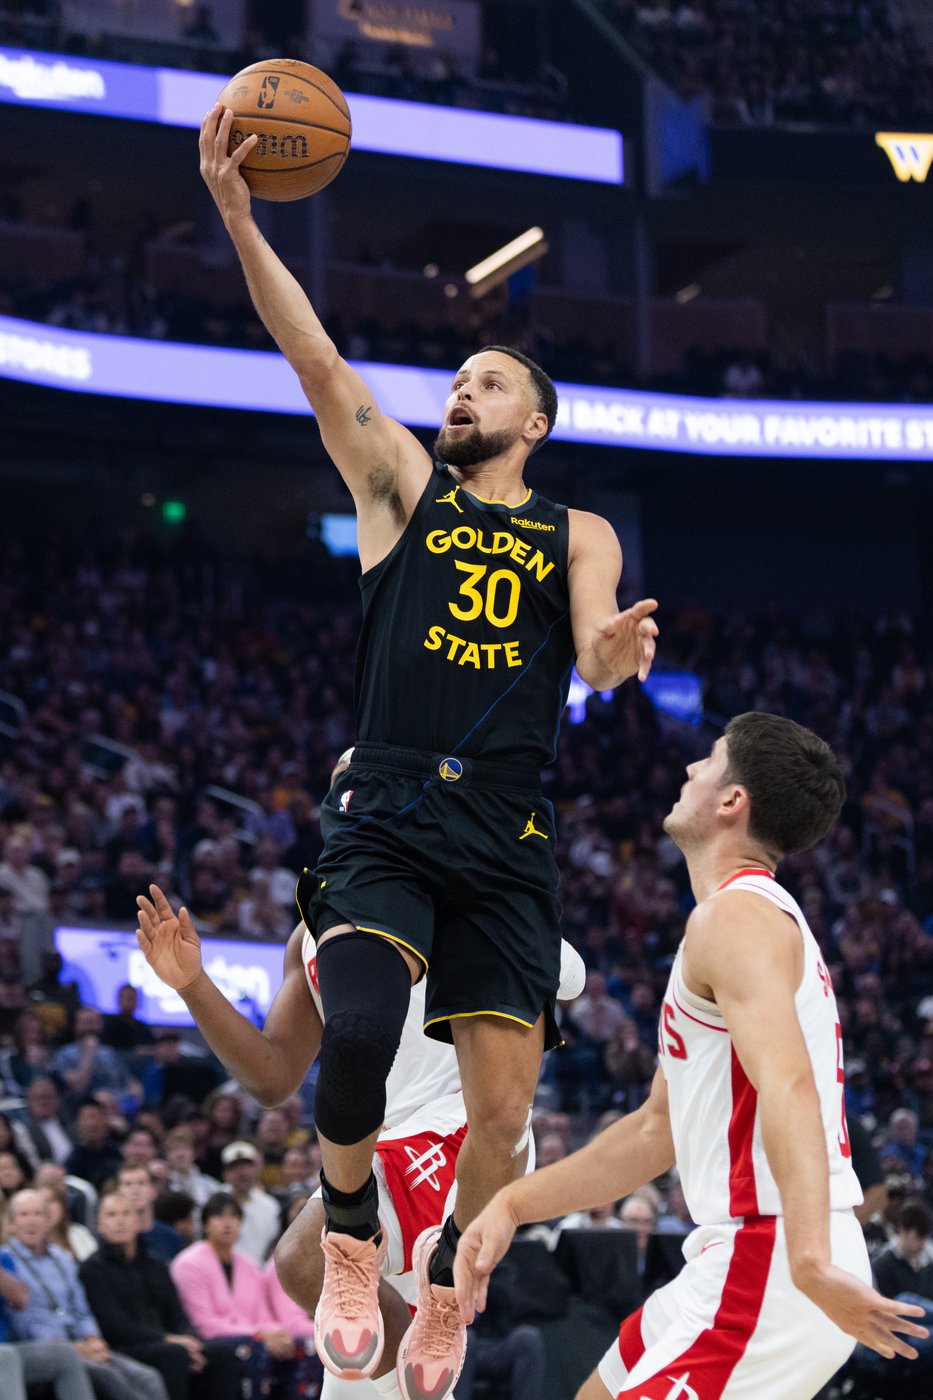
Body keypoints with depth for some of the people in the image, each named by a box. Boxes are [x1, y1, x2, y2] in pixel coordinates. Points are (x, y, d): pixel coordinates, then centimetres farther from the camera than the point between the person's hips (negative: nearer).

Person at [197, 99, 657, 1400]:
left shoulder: (579, 537, 16)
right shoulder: (404, 483, 13)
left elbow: (597, 657, -2)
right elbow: (321, 363, 0)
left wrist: (619, 651, -28)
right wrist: (237, 215, -13)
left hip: (507, 842, 1)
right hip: (385, 819, -1)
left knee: (502, 1115, -5)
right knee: (357, 1034, -27)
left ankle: (447, 1281, 24)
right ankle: (351, 1234, 0)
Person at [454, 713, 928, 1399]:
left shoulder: (734, 916, -14)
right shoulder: (758, 913, 19)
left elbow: (787, 1089, -31)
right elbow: (657, 1131, 23)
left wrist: (812, 1260, -44)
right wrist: (513, 1205, 17)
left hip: (766, 1262, -10)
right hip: (739, 1256, 10)